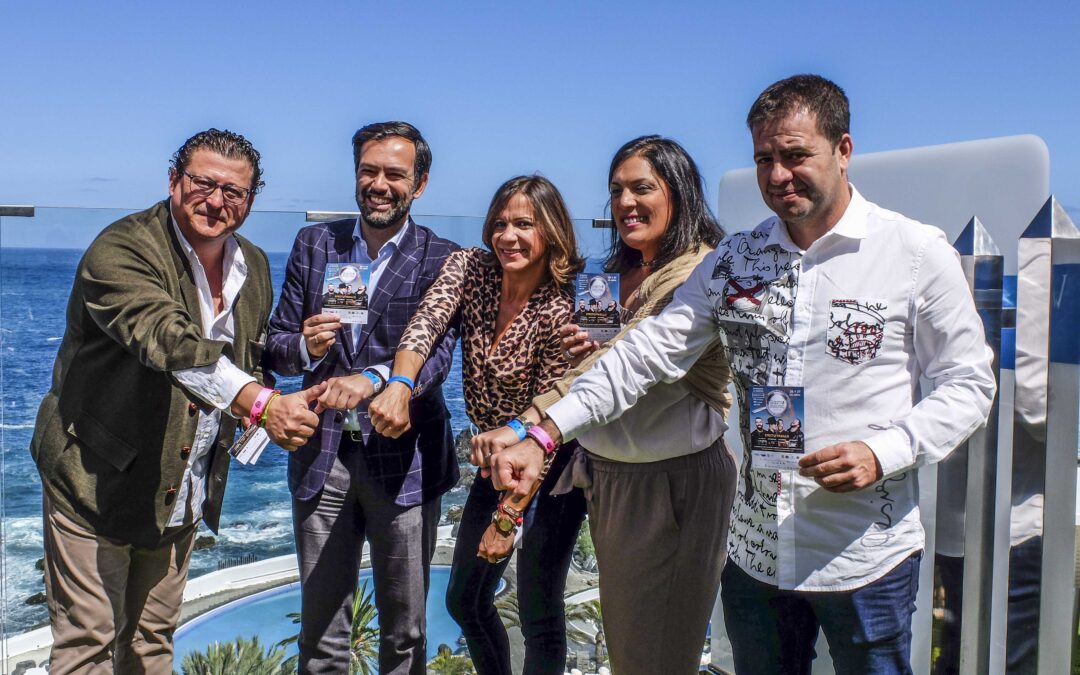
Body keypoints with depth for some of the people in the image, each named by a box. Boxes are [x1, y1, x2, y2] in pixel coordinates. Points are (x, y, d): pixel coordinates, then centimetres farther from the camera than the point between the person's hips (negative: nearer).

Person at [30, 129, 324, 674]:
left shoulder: (255, 268, 4)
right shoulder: (120, 251, -19)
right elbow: (168, 342, -36)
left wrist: (272, 417, -5)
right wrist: (260, 404, -49)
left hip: (183, 494, 6)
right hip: (97, 480, -6)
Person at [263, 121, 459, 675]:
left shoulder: (441, 259, -3)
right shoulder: (313, 243, 6)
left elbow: (437, 355, -15)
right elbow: (276, 346, 6)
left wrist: (372, 379, -34)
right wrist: (306, 347, -17)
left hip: (402, 458, -2)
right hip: (322, 456, 2)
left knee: (404, 630, 11)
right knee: (320, 627, 12)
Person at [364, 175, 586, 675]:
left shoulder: (562, 310, -22)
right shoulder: (469, 267, -8)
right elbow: (427, 321, -25)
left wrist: (507, 516, -21)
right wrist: (399, 385, -46)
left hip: (551, 464, -6)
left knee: (538, 610, 0)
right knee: (465, 600, 15)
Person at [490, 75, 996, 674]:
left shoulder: (917, 252, -7)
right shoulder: (732, 261, 3)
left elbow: (968, 383, -2)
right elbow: (647, 352, -3)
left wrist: (883, 453, -19)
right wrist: (544, 434, -13)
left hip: (866, 554, -3)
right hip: (754, 549, 3)